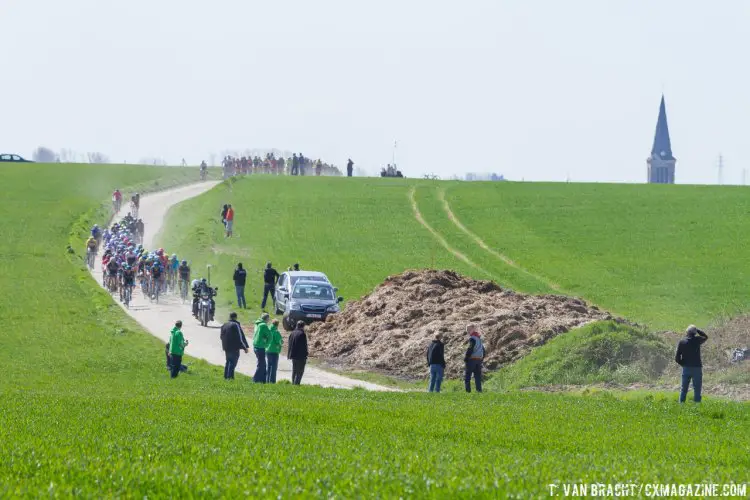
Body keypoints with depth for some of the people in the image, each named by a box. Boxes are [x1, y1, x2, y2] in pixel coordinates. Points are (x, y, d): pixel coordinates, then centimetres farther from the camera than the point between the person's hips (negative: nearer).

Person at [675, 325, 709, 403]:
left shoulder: (681, 342, -2)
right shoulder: (697, 340, -9)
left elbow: (677, 358, -2)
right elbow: (705, 337, 14)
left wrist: (683, 364, 12)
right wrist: (697, 330, 11)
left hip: (686, 368, 2)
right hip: (696, 368, -2)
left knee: (684, 388, 10)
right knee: (697, 389, 3)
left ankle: (681, 403, 8)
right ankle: (697, 402, -1)